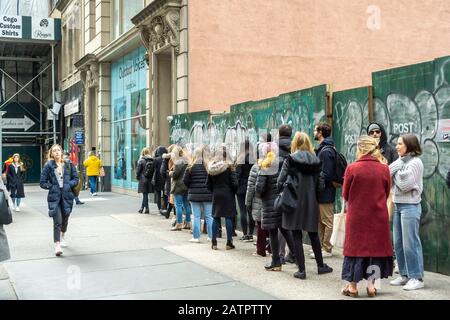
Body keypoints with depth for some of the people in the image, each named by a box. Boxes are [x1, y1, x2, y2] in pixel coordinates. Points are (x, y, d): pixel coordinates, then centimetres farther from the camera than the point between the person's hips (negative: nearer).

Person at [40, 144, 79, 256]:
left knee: (65, 219, 17)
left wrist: (68, 184, -8)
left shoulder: (69, 165, 5)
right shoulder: (48, 166, 0)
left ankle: (63, 236, 45)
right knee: (57, 221, -11)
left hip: (67, 195, 3)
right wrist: (52, 186, -9)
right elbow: (42, 182, 1)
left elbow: (76, 179, 7)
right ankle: (57, 245, -10)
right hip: (54, 197, -3)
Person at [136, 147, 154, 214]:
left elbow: (138, 171, -7)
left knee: (145, 194, 2)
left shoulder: (141, 161, -9)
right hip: (150, 180, 4)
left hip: (143, 180, -4)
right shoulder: (152, 161, 0)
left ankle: (147, 209, 2)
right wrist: (152, 178, 10)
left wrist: (138, 178, 8)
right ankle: (142, 208, 21)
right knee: (145, 194, 13)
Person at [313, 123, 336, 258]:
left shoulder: (326, 151, -18)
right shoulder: (322, 149, 14)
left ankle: (327, 249, 5)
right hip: (322, 192, 10)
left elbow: (326, 175, -22)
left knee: (327, 221, -2)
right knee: (321, 221, 17)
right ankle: (322, 246, 26)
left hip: (325, 193, -10)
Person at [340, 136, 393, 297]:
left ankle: (352, 286, 16)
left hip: (356, 216, -2)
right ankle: (371, 284, 16)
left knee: (355, 246, 10)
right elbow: (387, 193, 5)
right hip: (378, 216, 2)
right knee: (376, 246, 13)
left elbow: (345, 195, -3)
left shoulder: (352, 168, -13)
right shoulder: (384, 168, -6)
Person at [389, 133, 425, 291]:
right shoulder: (400, 161, 12)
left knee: (410, 243, -5)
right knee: (398, 243, 11)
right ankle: (405, 275, 21)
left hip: (410, 206, -8)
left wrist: (396, 173, -4)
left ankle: (417, 278, 3)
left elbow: (405, 185, -16)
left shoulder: (415, 162, -10)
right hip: (397, 205, 8)